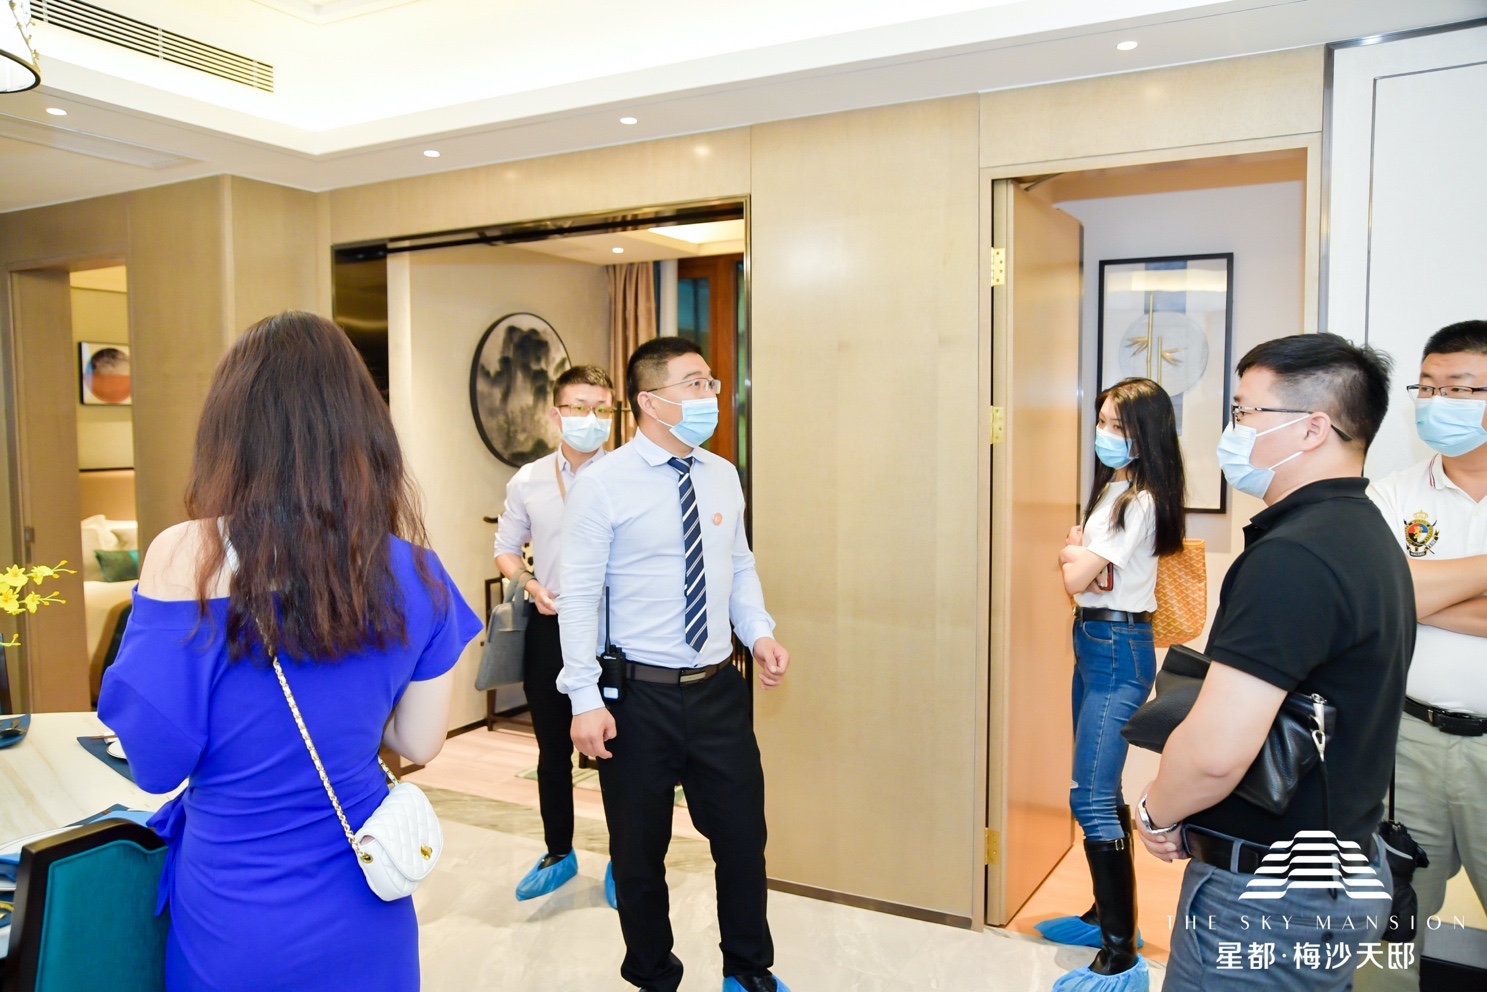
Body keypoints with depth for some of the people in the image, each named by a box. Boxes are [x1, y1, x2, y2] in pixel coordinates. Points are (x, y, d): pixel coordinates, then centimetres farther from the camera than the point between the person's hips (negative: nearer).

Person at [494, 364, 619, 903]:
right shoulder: (527, 482, 2)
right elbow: (506, 549, 12)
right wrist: (531, 585, -6)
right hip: (549, 626, 3)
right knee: (552, 749, 17)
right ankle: (559, 854, 38)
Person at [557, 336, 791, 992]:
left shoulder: (723, 477, 4)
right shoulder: (603, 485, -11)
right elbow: (579, 597, -12)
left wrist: (759, 631, -2)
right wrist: (585, 699, -15)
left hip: (720, 689, 4)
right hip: (639, 694, -4)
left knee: (743, 835, 14)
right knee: (639, 851, 13)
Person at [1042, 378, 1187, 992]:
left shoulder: (1139, 501, -16)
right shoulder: (1111, 489, 13)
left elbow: (1075, 577, -19)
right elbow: (1076, 570, 12)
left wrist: (1077, 557, 1)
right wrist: (1079, 555, -8)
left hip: (1118, 648, -10)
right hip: (1095, 643, 10)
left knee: (1091, 798, -11)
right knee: (1100, 791, 17)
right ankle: (1108, 914, 31)